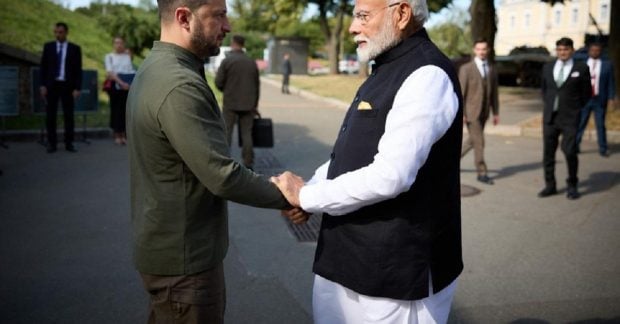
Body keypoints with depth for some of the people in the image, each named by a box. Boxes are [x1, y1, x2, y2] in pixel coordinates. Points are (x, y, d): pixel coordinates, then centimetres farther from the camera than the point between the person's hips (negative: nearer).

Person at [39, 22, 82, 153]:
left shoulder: (75, 48, 3)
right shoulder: (48, 46, 6)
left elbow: (78, 70, 2)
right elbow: (43, 67, 6)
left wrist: (77, 88, -6)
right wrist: (43, 85, -2)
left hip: (68, 86, -1)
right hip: (51, 85, 1)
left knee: (69, 115, 2)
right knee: (50, 115, 2)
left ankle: (69, 143, 10)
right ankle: (51, 143, 10)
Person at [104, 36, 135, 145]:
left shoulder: (128, 56, 13)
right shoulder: (109, 56, 6)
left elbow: (132, 71, 13)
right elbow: (110, 72, -6)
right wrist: (121, 82, -18)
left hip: (128, 86, 2)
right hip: (115, 86, -2)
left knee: (126, 109, 1)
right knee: (116, 109, -1)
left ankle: (124, 135, 8)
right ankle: (117, 135, 5)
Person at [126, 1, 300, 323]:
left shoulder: (153, 69, 7)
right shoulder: (179, 85, -26)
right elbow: (223, 176, -26)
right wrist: (286, 195, -13)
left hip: (165, 245, 10)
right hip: (184, 258, -9)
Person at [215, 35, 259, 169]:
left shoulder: (227, 61, -7)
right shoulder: (252, 62, 6)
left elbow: (218, 82, -7)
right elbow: (257, 85, 10)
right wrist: (255, 105, 18)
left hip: (230, 104, -3)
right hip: (248, 104, 3)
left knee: (226, 132, 4)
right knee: (246, 133, 6)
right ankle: (248, 163, 6)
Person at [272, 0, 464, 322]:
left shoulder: (426, 75, -18)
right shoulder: (385, 71, 13)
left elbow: (390, 175, -26)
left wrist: (307, 196, -15)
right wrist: (308, 190, -1)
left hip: (395, 270, -9)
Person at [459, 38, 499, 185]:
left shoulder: (492, 69, 8)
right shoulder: (466, 68, -7)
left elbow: (494, 92, 11)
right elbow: (460, 92, -10)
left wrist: (496, 112, 8)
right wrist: (460, 113, -14)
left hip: (484, 112, 6)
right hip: (471, 111, -6)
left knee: (473, 140, 15)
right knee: (479, 142, -6)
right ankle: (482, 173, 4)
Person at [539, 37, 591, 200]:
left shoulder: (581, 68, -1)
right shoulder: (547, 67, 10)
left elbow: (586, 93, 6)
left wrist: (575, 108, 7)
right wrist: (549, 105, 13)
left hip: (569, 118, -4)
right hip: (549, 117, 4)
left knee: (570, 152, -8)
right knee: (548, 153, 6)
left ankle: (572, 186, 9)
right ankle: (550, 185, 17)